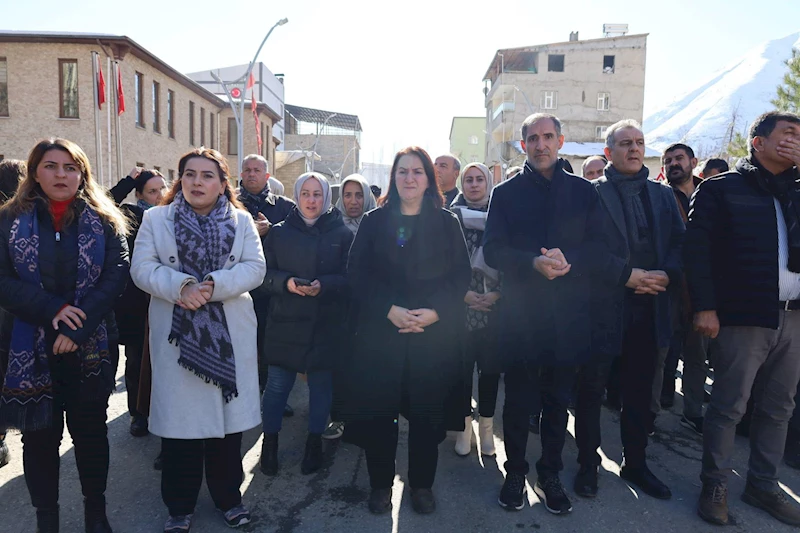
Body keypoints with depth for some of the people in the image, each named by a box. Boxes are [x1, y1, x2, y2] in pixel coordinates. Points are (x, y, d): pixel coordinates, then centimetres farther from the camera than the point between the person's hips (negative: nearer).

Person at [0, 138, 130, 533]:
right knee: (39, 435, 11)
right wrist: (52, 308, -19)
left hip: (89, 348, 0)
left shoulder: (103, 221, 1)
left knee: (91, 430, 12)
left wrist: (78, 328, -18)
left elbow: (116, 276, -8)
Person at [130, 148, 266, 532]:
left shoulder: (241, 220, 6)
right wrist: (180, 287, -21)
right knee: (180, 417, 6)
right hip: (177, 335, 0)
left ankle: (228, 498, 28)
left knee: (228, 415, 8)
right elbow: (142, 268, -4)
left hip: (228, 335, 1)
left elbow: (255, 267, -5)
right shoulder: (156, 219, 6)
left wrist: (214, 285, -20)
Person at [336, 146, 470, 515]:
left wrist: (434, 311, -16)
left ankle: (422, 484, 26)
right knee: (378, 410, 6)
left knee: (426, 412, 7)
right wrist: (389, 310, -15)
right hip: (380, 332, 0)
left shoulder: (447, 223, 5)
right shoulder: (373, 221, 5)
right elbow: (356, 274, -2)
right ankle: (380, 484, 25)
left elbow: (461, 276, 0)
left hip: (433, 334, 0)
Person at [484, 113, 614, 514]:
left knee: (558, 401, 12)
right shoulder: (505, 193, 5)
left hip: (567, 315, 1)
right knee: (518, 400, 9)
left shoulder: (583, 191, 8)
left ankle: (550, 476, 29)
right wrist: (533, 263, -21)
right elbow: (492, 250, -4)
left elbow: (601, 248, 1)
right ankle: (515, 474, 27)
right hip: (520, 314, -1)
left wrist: (568, 259, -19)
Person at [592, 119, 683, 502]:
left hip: (651, 308, 4)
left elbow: (680, 243, 9)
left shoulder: (663, 194, 14)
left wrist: (667, 275, -9)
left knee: (641, 392, 13)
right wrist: (626, 275, -16)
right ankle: (588, 460, 26)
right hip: (604, 308, -4)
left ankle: (635, 462, 29)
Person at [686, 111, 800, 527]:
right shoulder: (721, 189, -1)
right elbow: (698, 249, -8)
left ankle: (763, 485, 28)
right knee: (729, 406, 1)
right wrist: (704, 307, -16)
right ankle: (714, 486, 15)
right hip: (742, 316, -6)